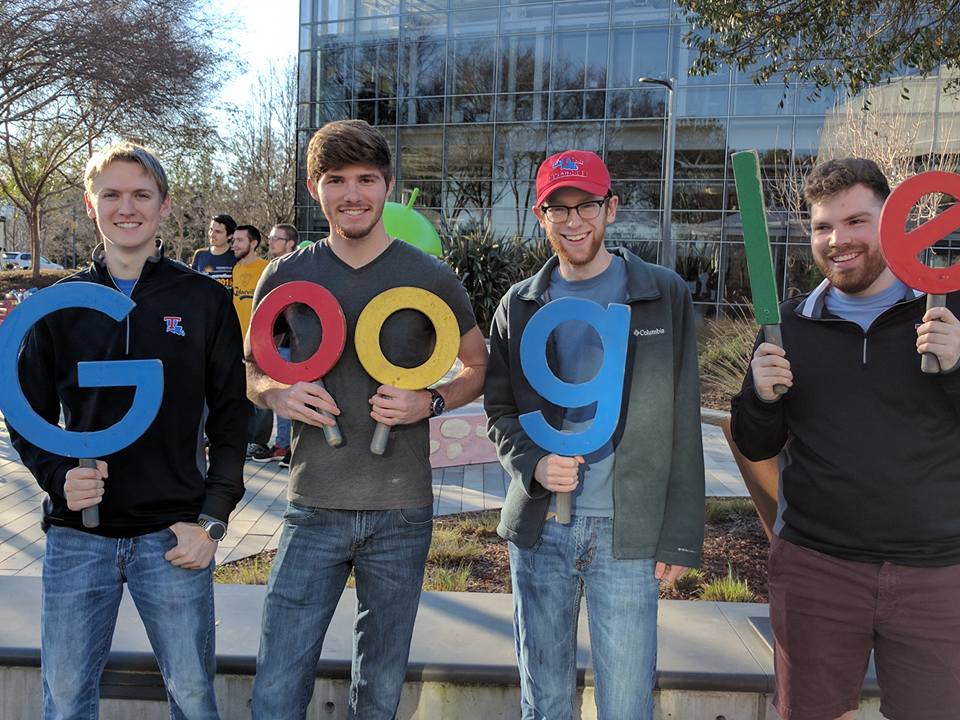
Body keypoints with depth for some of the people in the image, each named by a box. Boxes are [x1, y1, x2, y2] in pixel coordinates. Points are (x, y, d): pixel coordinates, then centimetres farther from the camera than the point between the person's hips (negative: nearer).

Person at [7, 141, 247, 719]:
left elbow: (231, 421, 0)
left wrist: (212, 521, -6)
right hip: (76, 536, 2)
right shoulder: (61, 304, 5)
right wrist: (60, 476, -9)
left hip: (173, 537, -1)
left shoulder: (206, 300, -1)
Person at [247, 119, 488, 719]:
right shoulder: (285, 277, 1)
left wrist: (430, 402, -12)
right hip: (314, 508, 1)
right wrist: (278, 394, -10)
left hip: (402, 512, 0)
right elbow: (252, 372, 13)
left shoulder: (432, 278, -3)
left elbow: (479, 369, 8)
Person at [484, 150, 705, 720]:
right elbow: (499, 410, 11)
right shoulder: (519, 307, 8)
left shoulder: (665, 295, 0)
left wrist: (681, 536, -3)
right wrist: (532, 462, -10)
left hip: (628, 532, -2)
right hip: (539, 528, 3)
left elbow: (683, 427, -1)